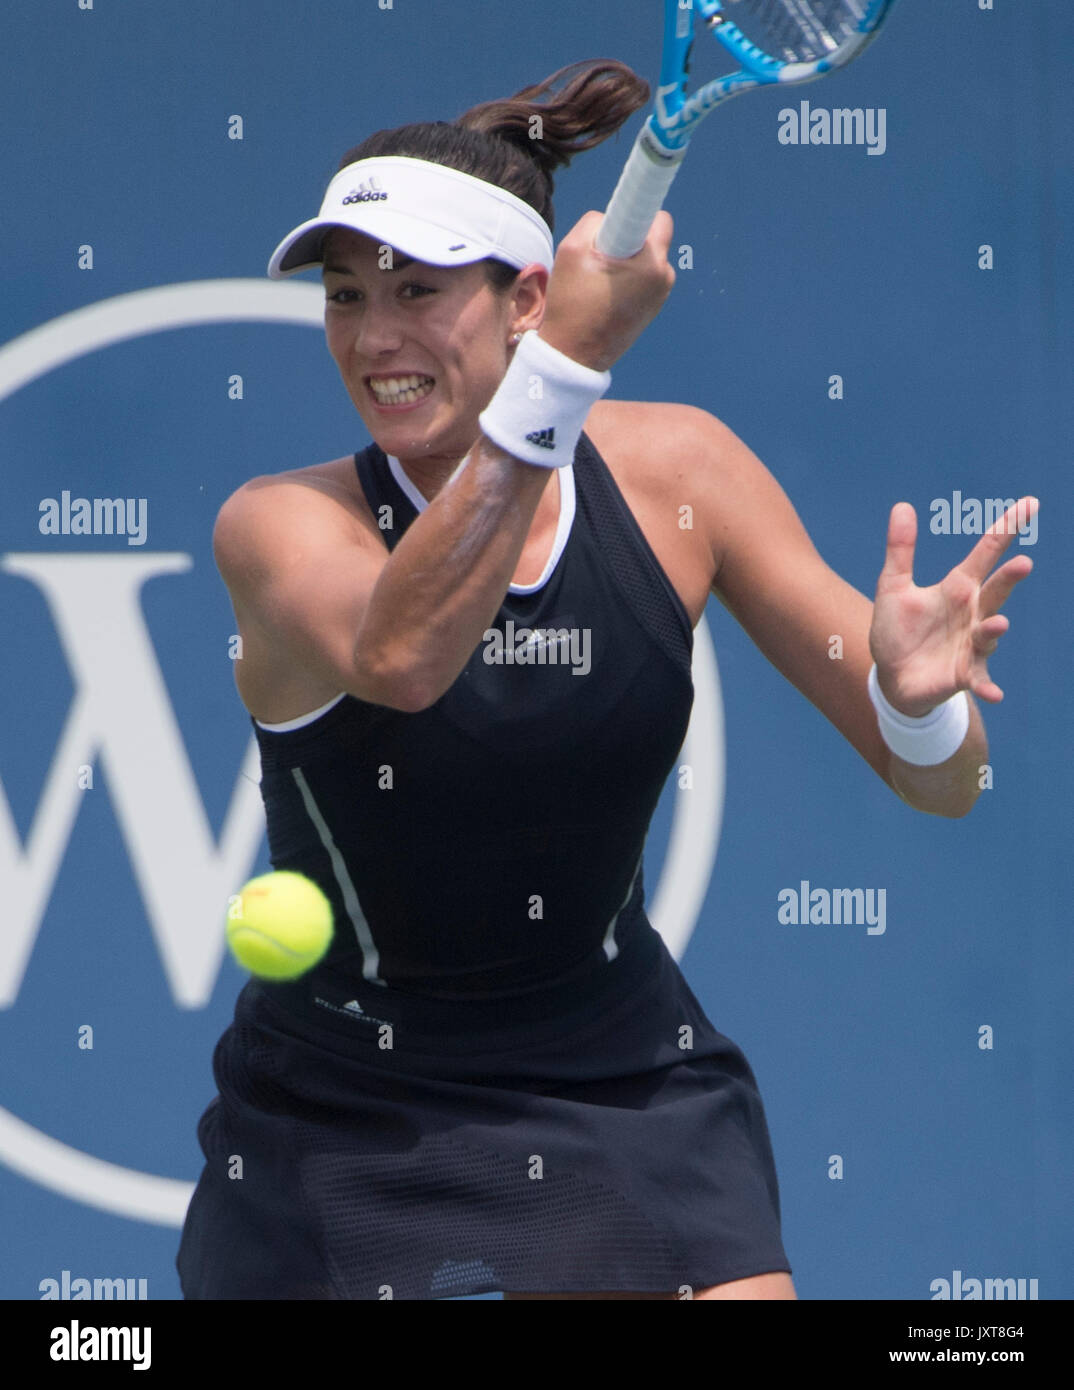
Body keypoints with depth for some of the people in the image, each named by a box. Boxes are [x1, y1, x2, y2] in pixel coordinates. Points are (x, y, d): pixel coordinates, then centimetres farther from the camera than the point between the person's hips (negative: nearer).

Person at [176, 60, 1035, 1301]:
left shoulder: (676, 469, -7)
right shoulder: (278, 524, -15)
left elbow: (938, 782, -6)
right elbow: (395, 654, -40)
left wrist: (914, 697, -29)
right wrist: (566, 366, -46)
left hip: (631, 1100, 2)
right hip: (342, 1138, -2)